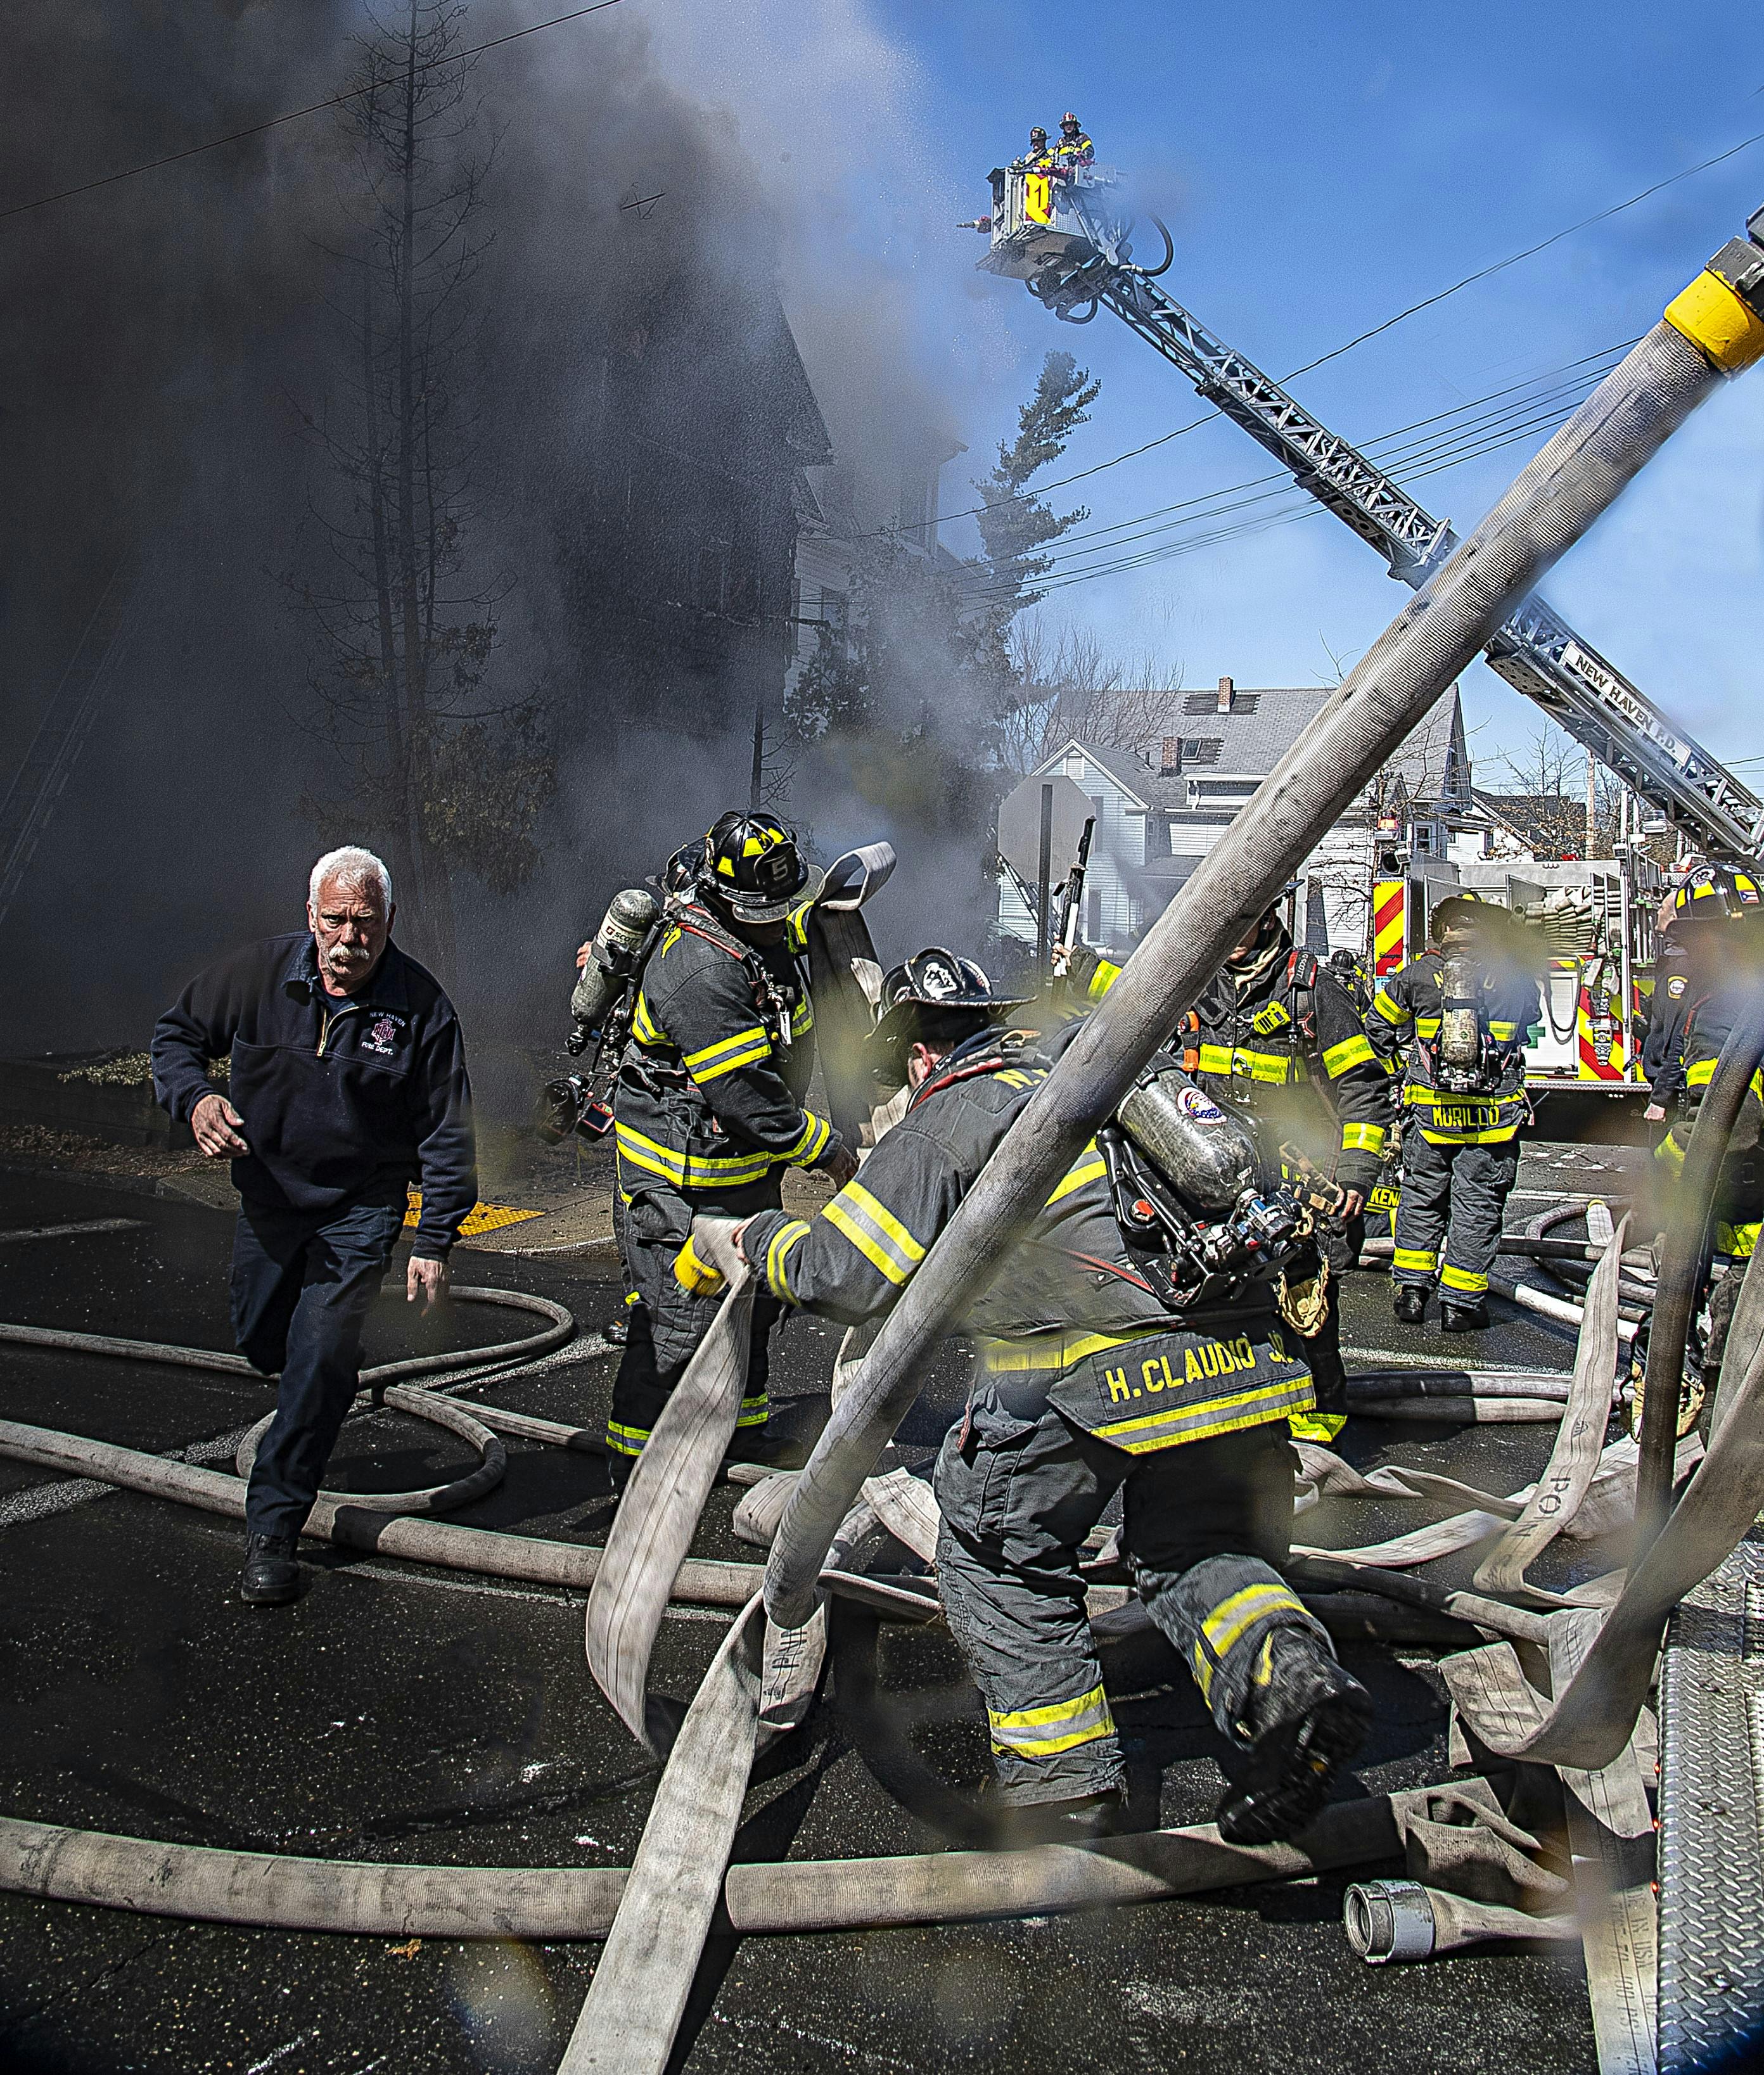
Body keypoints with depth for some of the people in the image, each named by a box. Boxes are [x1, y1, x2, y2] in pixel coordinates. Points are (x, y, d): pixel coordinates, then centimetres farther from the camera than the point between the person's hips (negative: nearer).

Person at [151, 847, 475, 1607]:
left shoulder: (420, 1006, -17)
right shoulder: (260, 973, -11)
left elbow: (445, 1135, -11)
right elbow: (177, 1031, 4)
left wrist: (435, 1242, -14)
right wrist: (194, 1097, -18)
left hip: (361, 1209, -3)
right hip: (267, 1195, 4)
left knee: (320, 1363, -10)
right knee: (261, 1341, 17)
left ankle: (272, 1527, 4)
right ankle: (329, 1398, 52)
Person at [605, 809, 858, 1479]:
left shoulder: (770, 936, -1)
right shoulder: (700, 976, -30)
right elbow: (750, 1100, -28)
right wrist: (830, 1153, -17)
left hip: (748, 1168, 9)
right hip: (683, 1178, -9)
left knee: (756, 1298, 19)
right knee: (680, 1318, -3)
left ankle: (739, 1422, 38)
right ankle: (635, 1455, 15)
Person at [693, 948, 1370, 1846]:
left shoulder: (949, 1115, 5)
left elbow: (847, 1274, 3)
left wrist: (747, 1240, 22)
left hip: (1098, 1367, -6)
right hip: (1245, 1357, 6)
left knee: (1001, 1551, 18)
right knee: (1201, 1549, 26)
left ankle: (1063, 1782, 21)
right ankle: (1287, 1673, -2)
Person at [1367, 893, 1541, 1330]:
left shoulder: (1418, 973, 1)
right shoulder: (1516, 977, 0)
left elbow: (1378, 1024, 11)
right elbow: (1530, 1016, 19)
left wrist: (1406, 1050, 26)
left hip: (1430, 1109, 1)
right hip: (1494, 1114, -1)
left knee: (1422, 1196, 15)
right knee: (1477, 1204, 5)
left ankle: (1410, 1289, 16)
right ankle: (1461, 1303, 8)